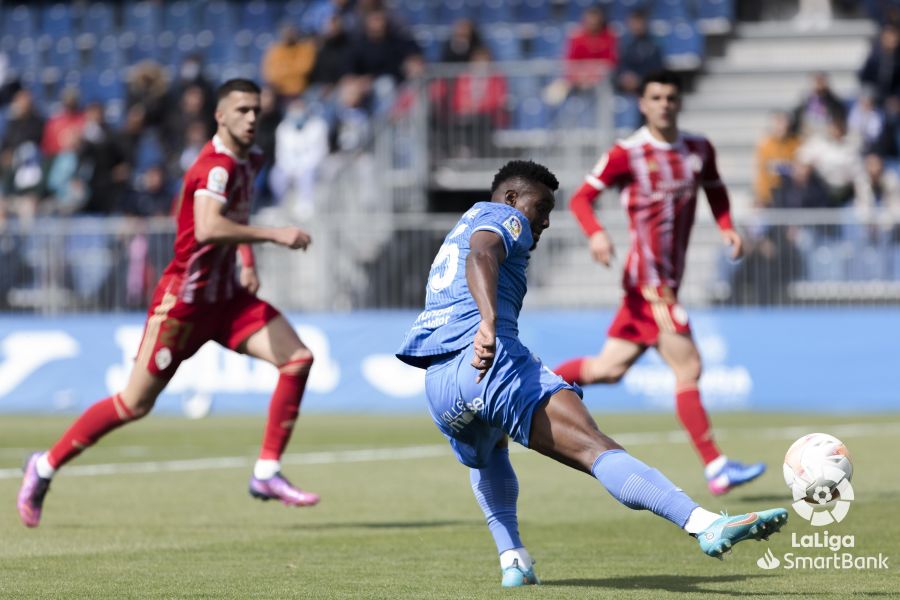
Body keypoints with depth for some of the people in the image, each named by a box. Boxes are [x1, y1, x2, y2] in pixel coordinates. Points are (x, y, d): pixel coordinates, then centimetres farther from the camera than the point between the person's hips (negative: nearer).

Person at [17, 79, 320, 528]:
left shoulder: (247, 161, 8)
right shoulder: (216, 165, -21)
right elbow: (208, 229, -40)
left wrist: (248, 263, 17)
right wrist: (273, 235, -37)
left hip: (226, 295, 8)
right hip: (184, 299, -8)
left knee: (298, 359, -9)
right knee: (136, 403, -2)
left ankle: (267, 473, -4)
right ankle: (46, 466, 15)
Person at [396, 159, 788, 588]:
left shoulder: (457, 231, 37)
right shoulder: (502, 217, 10)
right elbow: (481, 255, -14)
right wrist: (489, 323, -30)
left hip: (437, 385, 8)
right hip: (490, 363, -8)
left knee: (487, 455, 41)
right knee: (595, 448, -23)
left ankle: (511, 560, 24)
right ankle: (706, 525, -38)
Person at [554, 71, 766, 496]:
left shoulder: (699, 150, 8)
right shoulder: (627, 154, -8)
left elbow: (715, 189, 26)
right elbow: (581, 197, -6)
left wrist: (726, 227, 7)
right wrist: (596, 234, -26)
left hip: (669, 280, 7)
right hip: (649, 281, -7)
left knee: (609, 368, 13)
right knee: (689, 369, -10)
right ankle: (717, 469, -8)